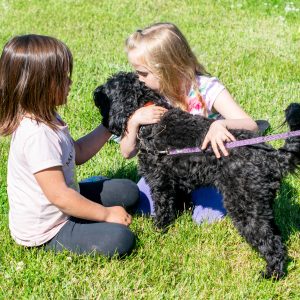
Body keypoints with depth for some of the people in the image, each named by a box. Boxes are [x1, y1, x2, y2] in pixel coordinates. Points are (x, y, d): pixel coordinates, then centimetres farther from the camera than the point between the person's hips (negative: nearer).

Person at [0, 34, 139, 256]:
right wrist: (106, 214, -19)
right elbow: (59, 196, -30)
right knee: (120, 240, -25)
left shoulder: (46, 119, 0)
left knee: (128, 191, 14)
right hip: (45, 232, -9)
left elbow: (77, 153, 14)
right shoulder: (37, 135, -32)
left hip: (62, 207, 9)